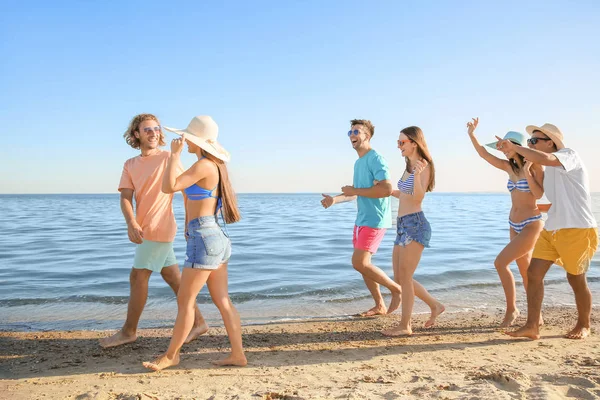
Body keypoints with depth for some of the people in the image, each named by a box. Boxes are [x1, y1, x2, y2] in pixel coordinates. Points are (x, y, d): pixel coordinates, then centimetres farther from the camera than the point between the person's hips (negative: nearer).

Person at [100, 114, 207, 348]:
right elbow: (126, 197, -2)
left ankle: (129, 331, 13)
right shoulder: (130, 165, 10)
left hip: (158, 228, -6)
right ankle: (198, 322, 21)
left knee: (138, 277, -2)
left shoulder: (168, 158, -5)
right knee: (174, 278, 11)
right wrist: (131, 223, -19)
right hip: (144, 230, 6)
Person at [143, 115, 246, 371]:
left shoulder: (204, 165, -13)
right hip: (215, 236, 10)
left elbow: (168, 187, -19)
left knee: (185, 300, 2)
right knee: (222, 300, 10)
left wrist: (174, 154, -13)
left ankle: (171, 355, 15)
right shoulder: (213, 166, 16)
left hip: (204, 237, -10)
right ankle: (237, 355, 14)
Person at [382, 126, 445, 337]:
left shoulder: (424, 166, -9)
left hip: (415, 224, -9)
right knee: (400, 278, 12)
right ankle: (435, 305, 26)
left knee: (404, 277, -4)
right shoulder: (409, 166, 16)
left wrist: (417, 175, -34)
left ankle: (405, 326, 7)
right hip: (402, 225, 9)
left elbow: (418, 197, -20)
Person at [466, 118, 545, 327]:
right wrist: (472, 134, -1)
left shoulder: (534, 166, -11)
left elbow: (539, 194, -20)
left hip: (531, 224, -7)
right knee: (525, 272, 11)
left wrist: (527, 171, -23)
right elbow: (484, 154, 7)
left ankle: (511, 309, -1)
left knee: (501, 262, -15)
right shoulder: (509, 166, 6)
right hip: (515, 225, 7)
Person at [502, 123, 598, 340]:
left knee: (576, 279, 6)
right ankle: (532, 327, 0)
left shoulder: (569, 155, -10)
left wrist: (514, 147, -25)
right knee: (533, 273, -3)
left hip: (577, 229, -8)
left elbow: (544, 159, -33)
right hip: (552, 229, 8)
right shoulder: (550, 169, 14)